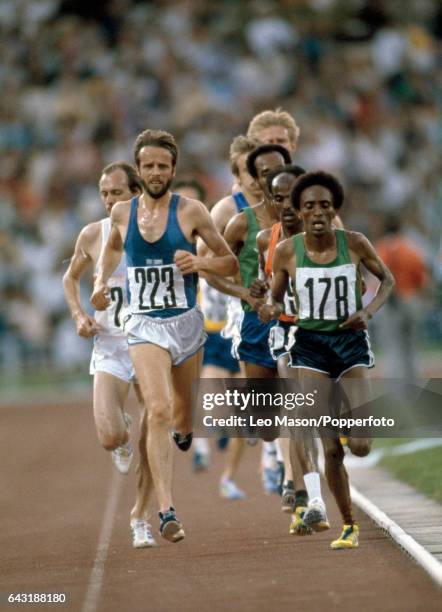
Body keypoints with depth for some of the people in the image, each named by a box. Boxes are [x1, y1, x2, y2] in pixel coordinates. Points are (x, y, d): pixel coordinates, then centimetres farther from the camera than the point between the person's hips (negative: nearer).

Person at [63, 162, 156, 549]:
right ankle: (123, 434, 23)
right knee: (110, 438, -16)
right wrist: (79, 315, -1)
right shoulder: (93, 235, -2)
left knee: (150, 443, 2)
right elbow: (71, 277, 16)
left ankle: (140, 517, 22)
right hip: (110, 346, 0)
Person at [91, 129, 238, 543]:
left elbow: (230, 263, 2)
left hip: (186, 322, 1)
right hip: (144, 324, -1)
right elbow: (112, 248, 26)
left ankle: (182, 431, 59)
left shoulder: (190, 211, -4)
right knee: (158, 411, -20)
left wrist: (199, 263, -17)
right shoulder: (122, 213, 3)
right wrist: (101, 281, 9)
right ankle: (166, 511, -25)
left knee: (182, 416, 18)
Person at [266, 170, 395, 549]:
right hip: (310, 345, 0)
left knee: (360, 446, -6)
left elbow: (387, 279, 9)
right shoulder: (287, 252, -5)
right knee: (331, 449, -8)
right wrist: (274, 310, -16)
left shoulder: (354, 244, -6)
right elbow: (275, 300, 8)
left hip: (351, 342, 0)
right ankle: (349, 526, 5)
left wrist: (368, 312, -9)